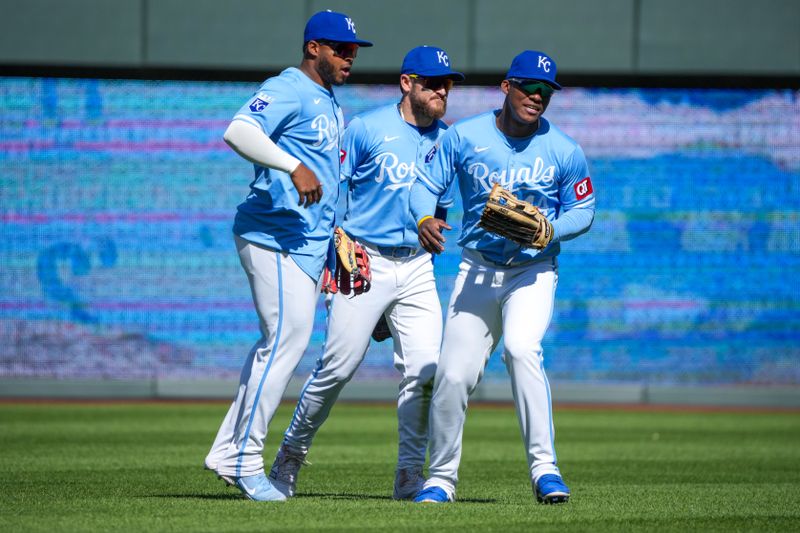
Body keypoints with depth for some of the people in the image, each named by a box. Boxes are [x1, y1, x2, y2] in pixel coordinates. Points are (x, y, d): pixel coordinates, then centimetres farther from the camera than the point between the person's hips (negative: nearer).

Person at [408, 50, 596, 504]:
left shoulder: (565, 152, -6)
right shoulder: (464, 137, -3)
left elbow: (583, 210, 3)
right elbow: (427, 184, 1)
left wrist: (548, 231, -18)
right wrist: (425, 219, -22)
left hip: (533, 271, -2)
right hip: (476, 269, 2)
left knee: (522, 348, -29)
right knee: (453, 375, -3)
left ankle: (544, 467, -25)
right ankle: (441, 479, 17)